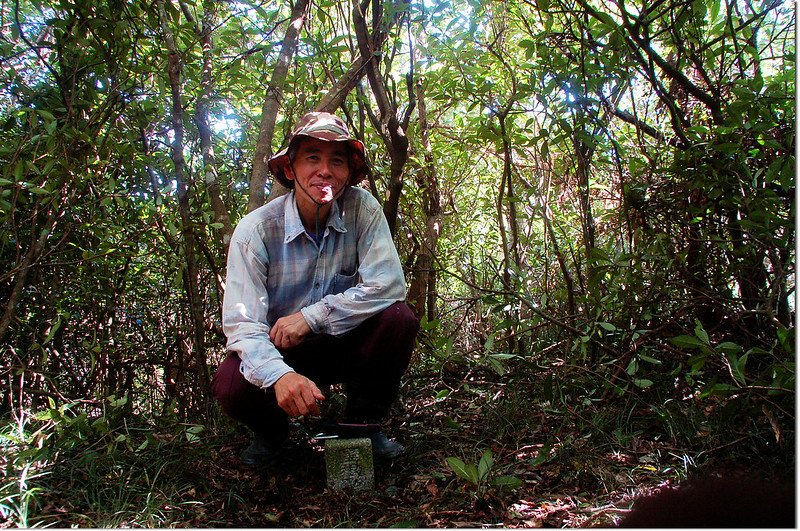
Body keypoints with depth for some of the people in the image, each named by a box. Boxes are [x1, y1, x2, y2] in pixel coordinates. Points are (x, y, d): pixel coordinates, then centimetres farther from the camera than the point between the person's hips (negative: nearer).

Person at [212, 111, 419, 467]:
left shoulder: (362, 208, -14)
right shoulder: (255, 229, -19)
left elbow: (388, 284, -22)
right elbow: (241, 322, -26)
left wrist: (310, 317, -27)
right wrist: (279, 375, -46)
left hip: (344, 344, 2)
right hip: (280, 352, -1)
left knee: (399, 318, -25)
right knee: (230, 384, -30)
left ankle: (363, 423, -1)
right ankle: (272, 432, 8)